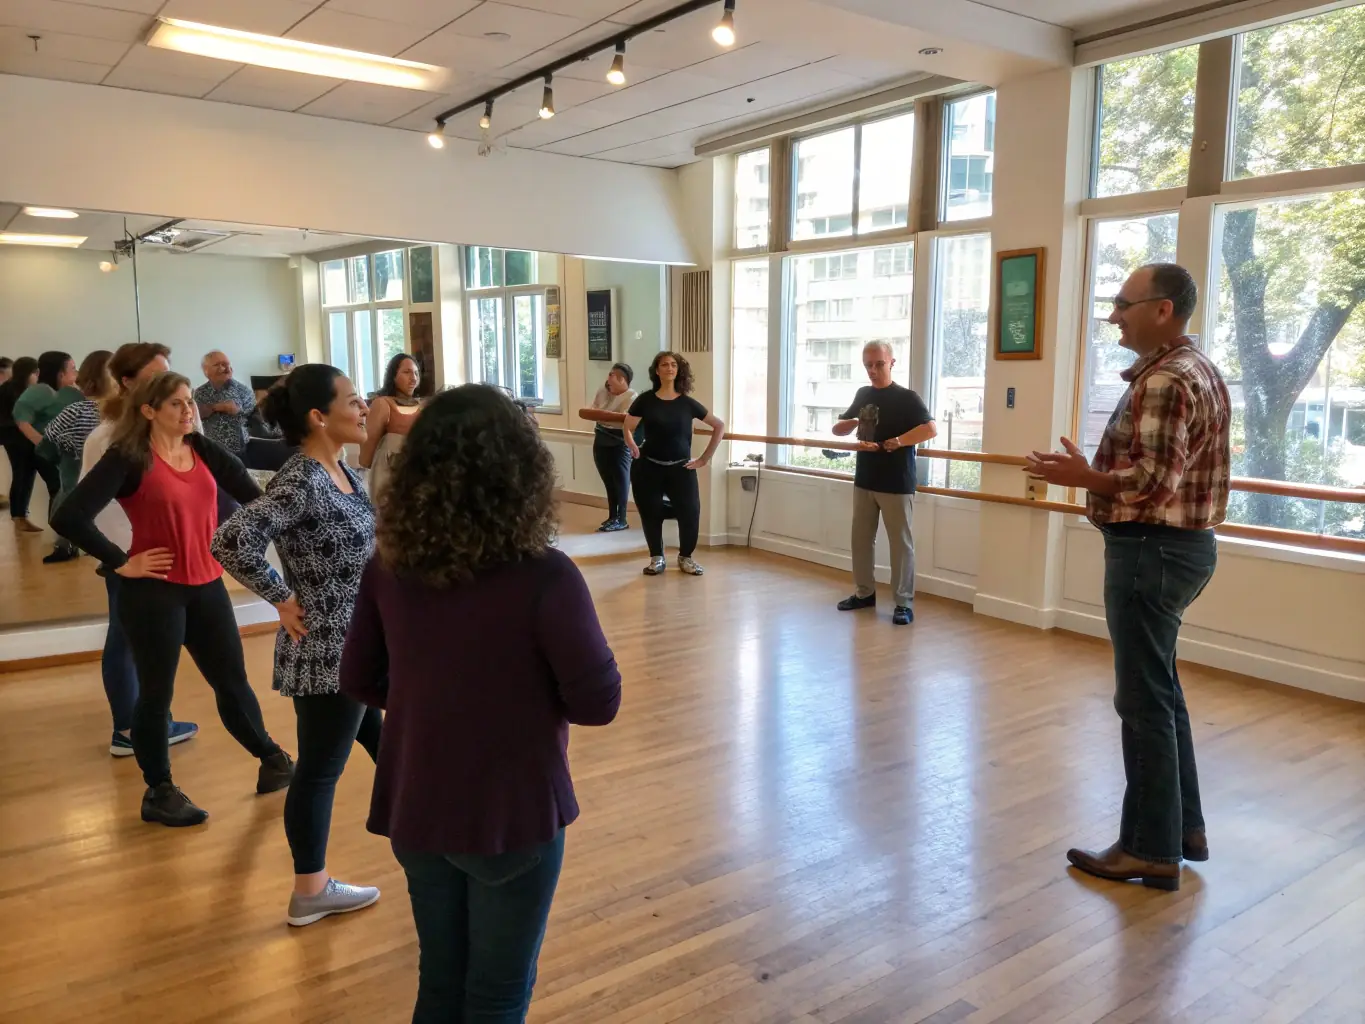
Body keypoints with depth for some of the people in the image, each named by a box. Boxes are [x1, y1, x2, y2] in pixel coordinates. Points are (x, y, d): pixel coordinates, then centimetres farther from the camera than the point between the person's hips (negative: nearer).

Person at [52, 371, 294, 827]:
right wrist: (121, 563, -15)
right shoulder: (127, 458, -12)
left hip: (207, 585, 5)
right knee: (156, 692, 7)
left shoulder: (204, 450, 3)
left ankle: (272, 759, 33)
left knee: (232, 681, 16)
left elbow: (255, 498, 8)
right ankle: (159, 792, 24)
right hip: (154, 592, -5)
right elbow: (68, 518, -19)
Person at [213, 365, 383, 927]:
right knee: (319, 770, 5)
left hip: (361, 646, 9)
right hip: (328, 654, -9)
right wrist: (284, 599, -21)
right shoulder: (298, 484, -23)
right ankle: (310, 891, 22)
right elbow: (231, 541, -33)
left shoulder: (346, 473, 5)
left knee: (385, 745, 23)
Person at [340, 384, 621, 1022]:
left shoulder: (390, 567, -9)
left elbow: (359, 681, 2)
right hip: (512, 815, -4)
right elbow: (598, 703, -17)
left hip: (414, 810, 5)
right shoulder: (544, 578, -25)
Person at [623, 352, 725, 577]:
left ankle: (685, 557, 14)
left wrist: (704, 459, 4)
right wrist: (632, 446, -21)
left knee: (690, 513, -8)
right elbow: (628, 429, 1)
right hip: (649, 467, 0)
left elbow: (719, 425, 6)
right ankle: (656, 558, 23)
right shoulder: (645, 400, 0)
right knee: (651, 514, 2)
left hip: (681, 468, 0)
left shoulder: (687, 403, 1)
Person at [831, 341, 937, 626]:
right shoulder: (863, 395, 11)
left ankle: (904, 603, 4)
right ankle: (864, 593, 26)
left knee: (901, 543, -2)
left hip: (897, 484, -6)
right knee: (861, 539, 12)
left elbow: (931, 429, -22)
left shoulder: (906, 397, -8)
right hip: (864, 480, 6)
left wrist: (895, 442, -22)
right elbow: (838, 429, 18)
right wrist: (853, 422, -4)